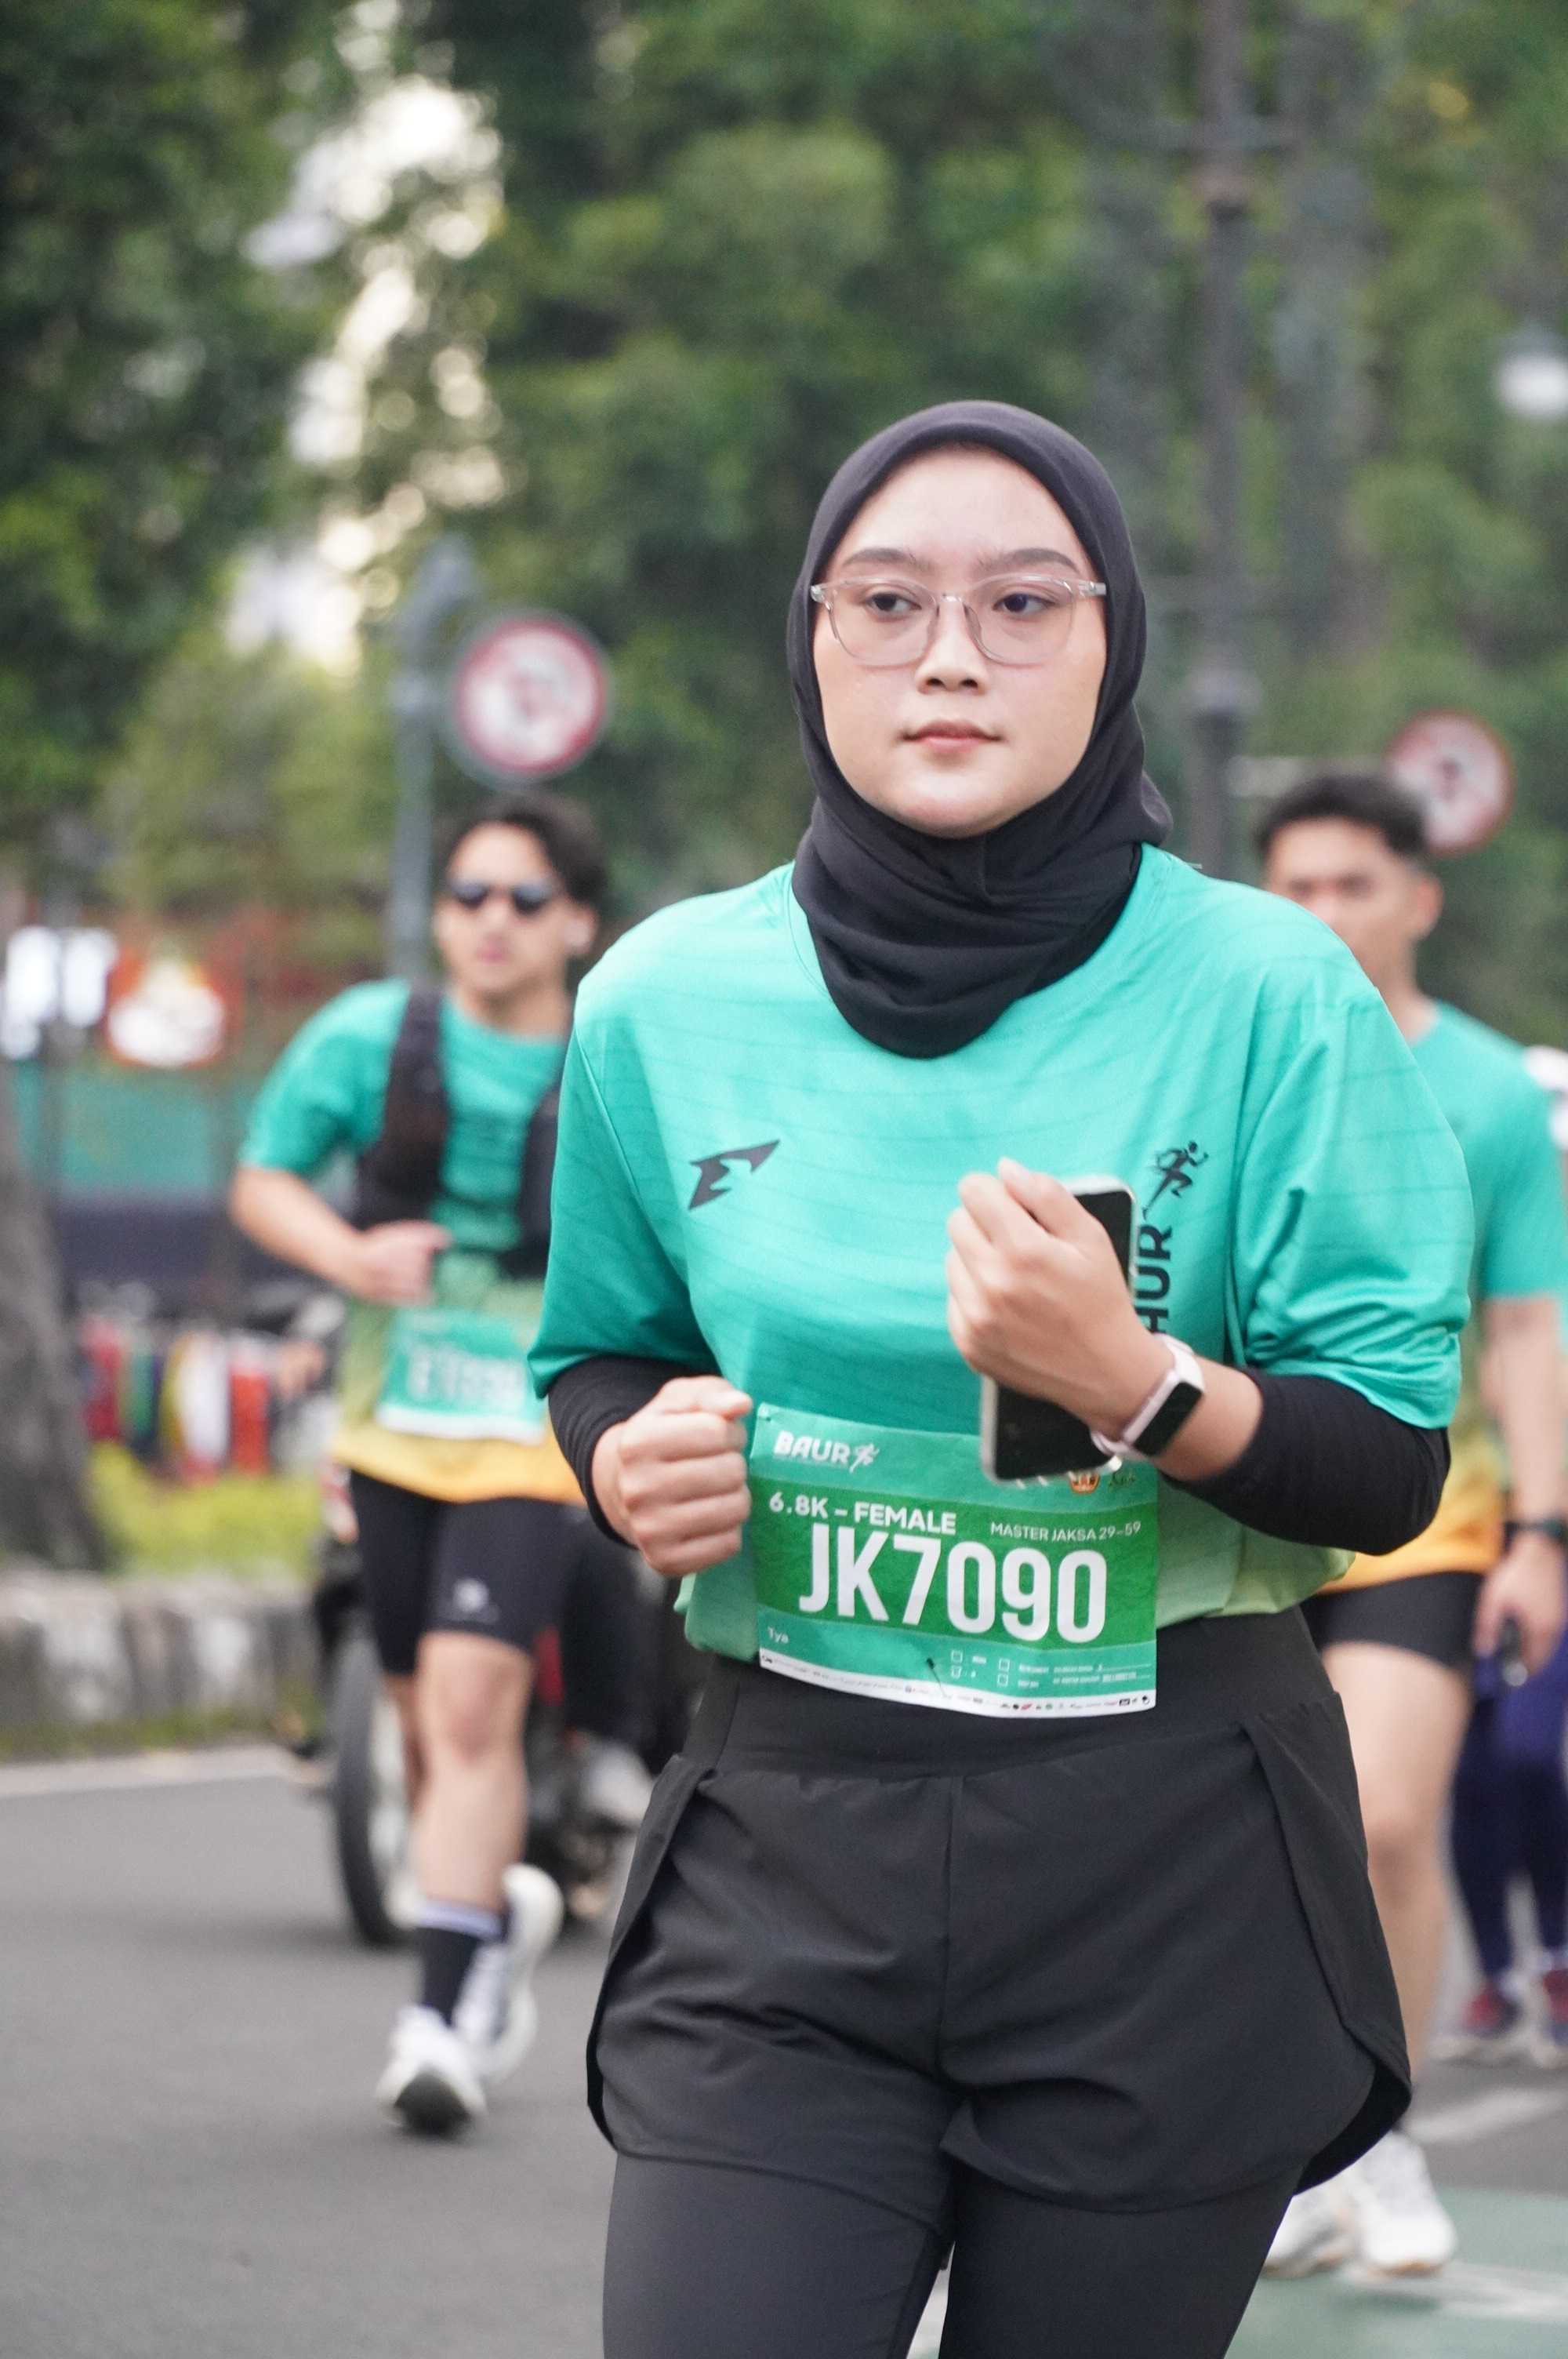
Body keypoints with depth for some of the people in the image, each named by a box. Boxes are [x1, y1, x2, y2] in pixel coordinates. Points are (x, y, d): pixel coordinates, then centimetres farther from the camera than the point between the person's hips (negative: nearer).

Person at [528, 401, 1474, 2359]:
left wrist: (1133, 1385, -22)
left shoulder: (1267, 994, -5)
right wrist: (633, 1460, -3)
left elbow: (1393, 1471, -4)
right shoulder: (666, 1000, 3)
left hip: (1168, 1858, -1)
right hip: (786, 1846, 1)